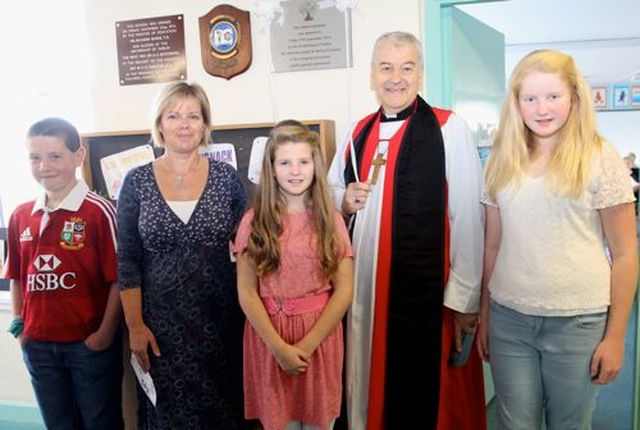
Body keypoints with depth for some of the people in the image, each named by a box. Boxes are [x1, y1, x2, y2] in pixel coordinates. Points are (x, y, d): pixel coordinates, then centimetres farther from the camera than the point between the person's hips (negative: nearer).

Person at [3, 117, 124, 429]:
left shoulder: (99, 212, -14)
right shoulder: (20, 216, 5)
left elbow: (118, 279, -14)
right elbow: (17, 277, 14)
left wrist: (106, 334, -13)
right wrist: (18, 324, 8)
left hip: (90, 343, -5)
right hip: (38, 345, 5)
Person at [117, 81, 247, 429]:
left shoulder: (226, 176, -1)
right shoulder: (137, 181, -2)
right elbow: (127, 261, -1)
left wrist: (248, 308, -1)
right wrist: (135, 325, -4)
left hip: (220, 317, 1)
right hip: (160, 321, 0)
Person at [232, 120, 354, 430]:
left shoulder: (331, 220, -1)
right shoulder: (254, 221, -3)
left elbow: (344, 290, -5)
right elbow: (246, 293, -5)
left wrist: (307, 344, -12)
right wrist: (279, 346, -13)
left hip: (320, 336, 1)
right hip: (268, 337, 0)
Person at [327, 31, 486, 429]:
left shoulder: (449, 129, -8)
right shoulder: (359, 133, 8)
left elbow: (468, 216, -11)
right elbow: (331, 194, 21)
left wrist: (464, 297, -11)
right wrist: (345, 200, -2)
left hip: (429, 291, -4)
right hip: (366, 287, 5)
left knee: (431, 392, 9)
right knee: (374, 384, 17)